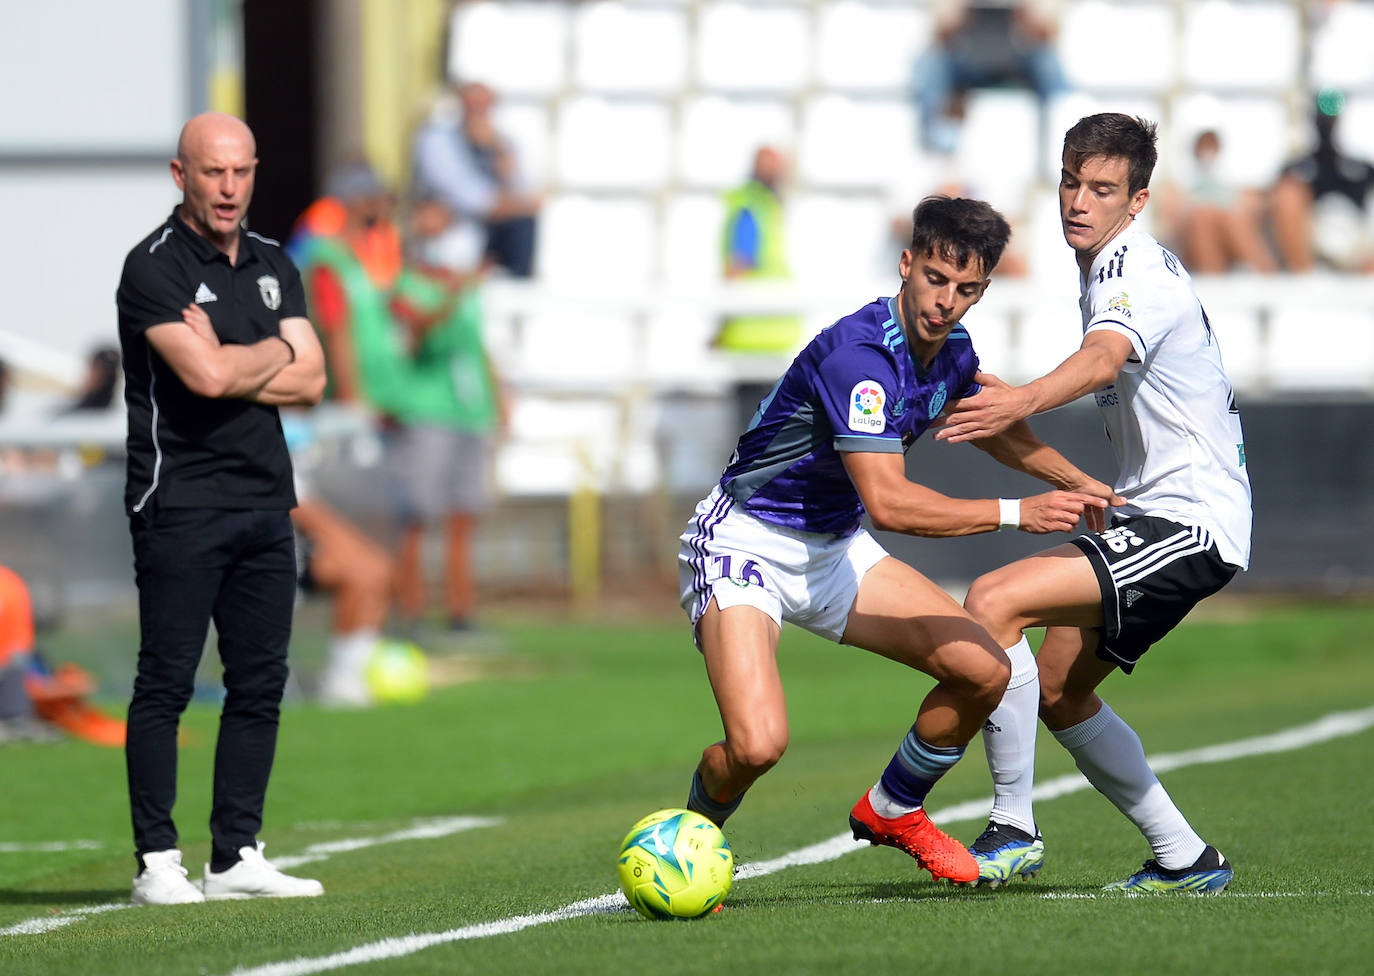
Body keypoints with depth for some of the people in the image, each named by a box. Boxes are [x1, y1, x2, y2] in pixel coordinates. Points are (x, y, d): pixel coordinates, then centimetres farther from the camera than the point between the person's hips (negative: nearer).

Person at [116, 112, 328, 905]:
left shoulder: (274, 266, 15)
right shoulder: (155, 266, -7)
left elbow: (310, 381, 5)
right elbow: (205, 374, -20)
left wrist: (231, 368, -9)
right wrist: (274, 352, -1)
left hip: (265, 503, 7)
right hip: (181, 503, -7)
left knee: (261, 683, 7)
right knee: (167, 682, -5)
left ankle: (238, 855, 12)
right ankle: (158, 861, -3)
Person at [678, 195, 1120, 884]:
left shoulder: (952, 352, 0)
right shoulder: (857, 354, -29)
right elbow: (887, 502, -35)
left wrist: (1080, 483, 15)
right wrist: (1017, 513, -32)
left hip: (835, 548, 8)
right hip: (744, 543, -8)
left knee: (985, 671, 0)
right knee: (757, 744, -27)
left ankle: (891, 810, 25)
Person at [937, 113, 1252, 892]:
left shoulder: (1139, 271, -17)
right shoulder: (1111, 268, 15)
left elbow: (1103, 360, -40)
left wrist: (1020, 403, -58)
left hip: (1193, 521, -11)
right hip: (1154, 510, 11)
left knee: (994, 602, -21)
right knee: (1058, 689, 14)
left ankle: (1013, 831, -16)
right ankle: (1184, 859, 22)